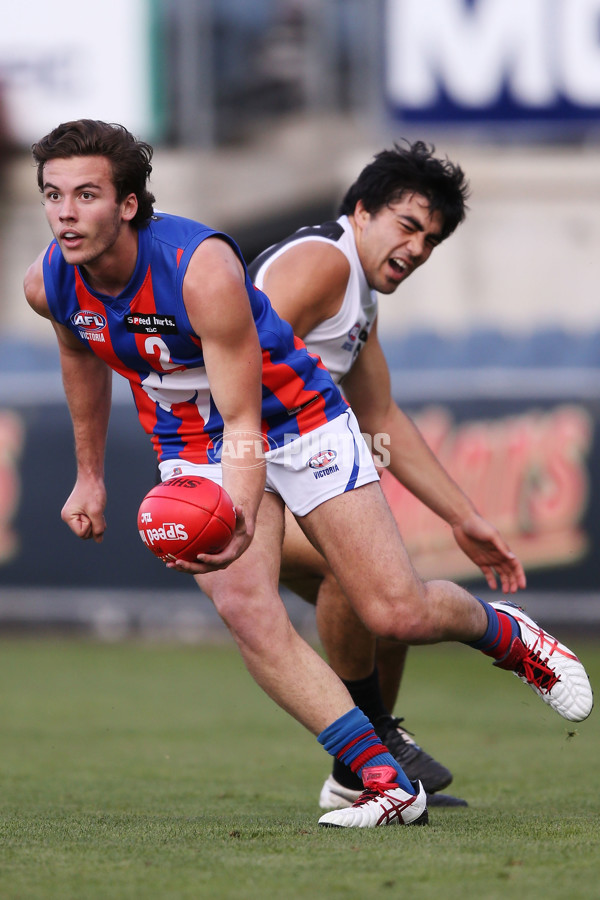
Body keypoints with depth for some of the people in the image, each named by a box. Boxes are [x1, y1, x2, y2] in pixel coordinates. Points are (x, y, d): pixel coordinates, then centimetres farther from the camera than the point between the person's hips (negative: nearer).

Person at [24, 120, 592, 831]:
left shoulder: (203, 270, -34)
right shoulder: (48, 284, -16)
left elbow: (243, 423, -33)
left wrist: (236, 522, -50)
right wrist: (89, 474, 18)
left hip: (294, 419, -4)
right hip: (194, 449, 4)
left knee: (399, 614, -4)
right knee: (243, 606, -22)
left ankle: (505, 634, 33)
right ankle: (385, 783, -17)